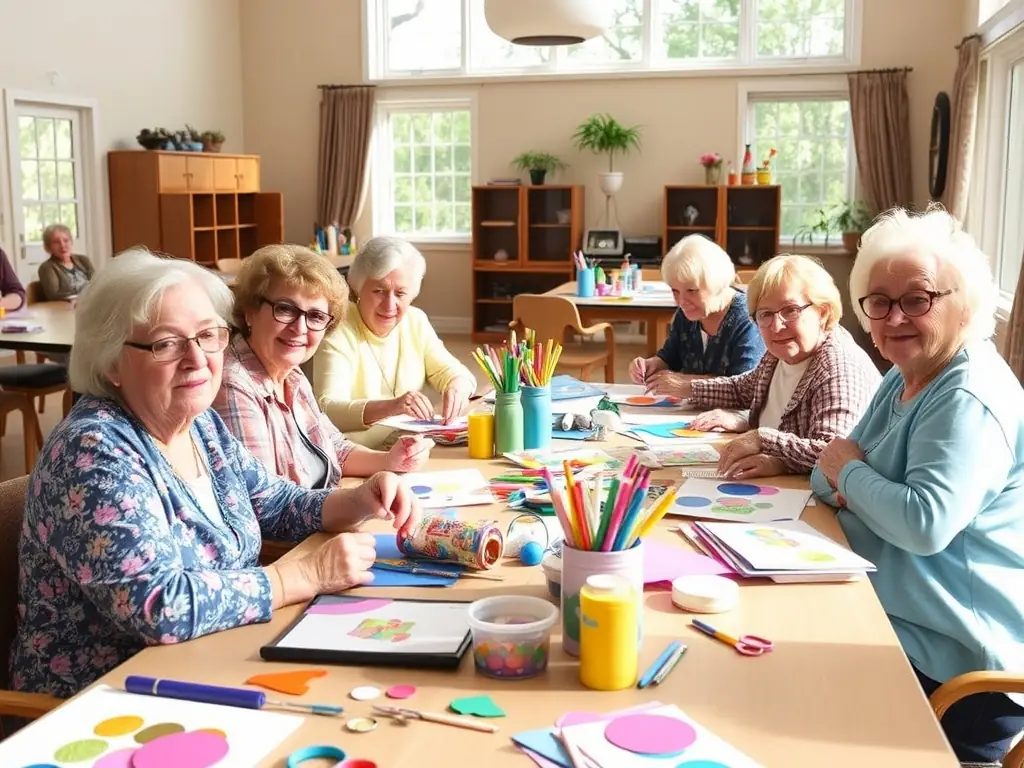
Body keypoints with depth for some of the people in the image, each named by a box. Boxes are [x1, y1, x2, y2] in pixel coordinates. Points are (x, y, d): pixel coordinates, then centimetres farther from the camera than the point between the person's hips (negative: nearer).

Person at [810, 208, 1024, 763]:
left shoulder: (968, 401, -21)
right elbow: (831, 472, 12)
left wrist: (850, 471, -16)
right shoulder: (904, 378, 10)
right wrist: (843, 481, -12)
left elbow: (926, 523, -33)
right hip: (896, 616, 9)